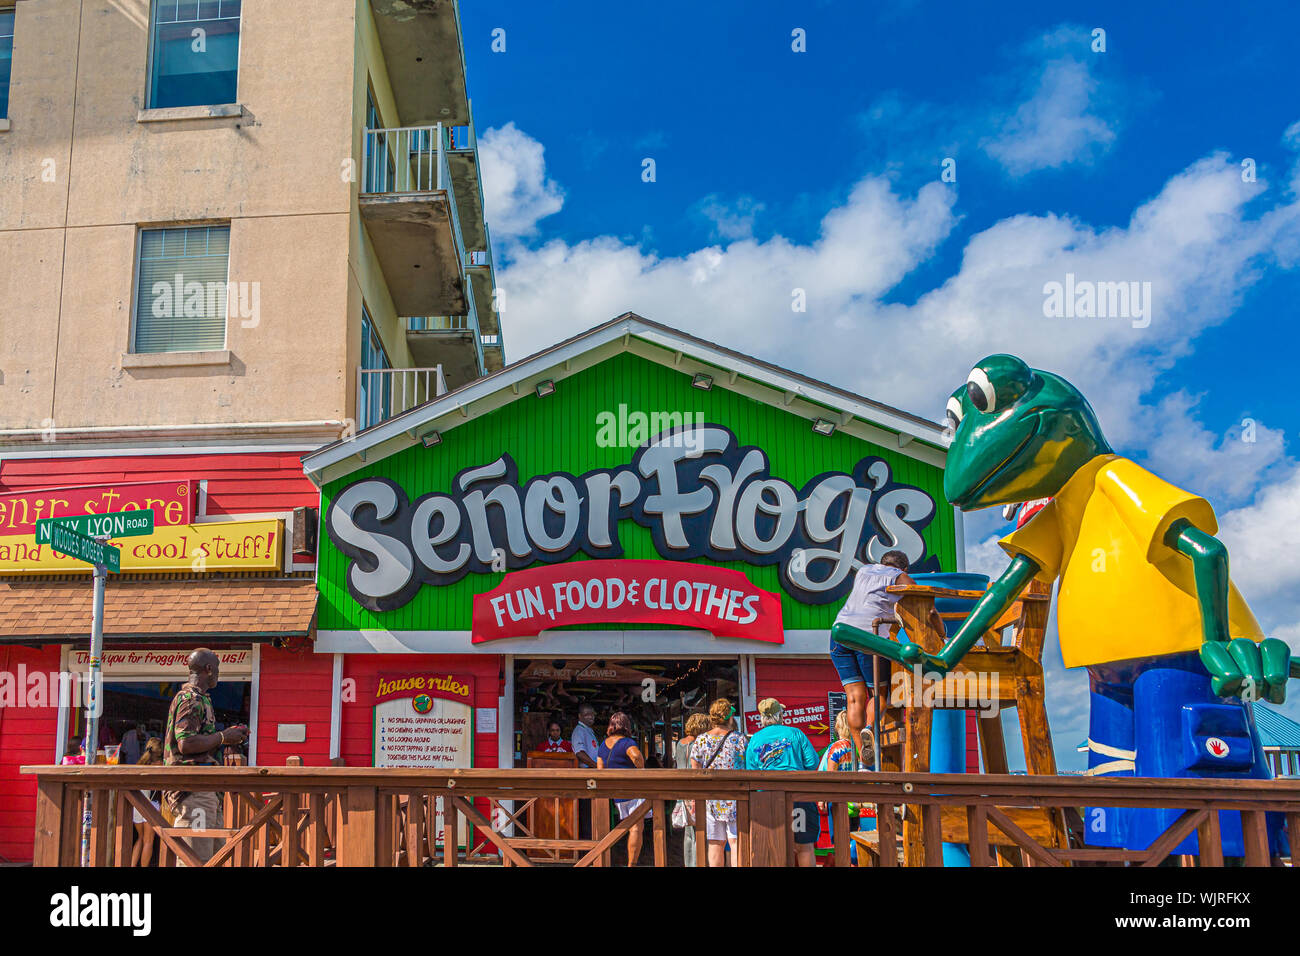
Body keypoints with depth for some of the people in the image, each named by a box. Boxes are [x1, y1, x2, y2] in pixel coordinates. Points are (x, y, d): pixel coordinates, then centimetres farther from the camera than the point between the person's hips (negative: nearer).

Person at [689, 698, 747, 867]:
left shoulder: (700, 740, 2)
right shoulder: (740, 738, -1)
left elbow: (695, 772, 2)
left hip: (709, 798, 2)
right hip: (735, 796, -2)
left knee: (716, 844, 7)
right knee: (736, 842, -1)